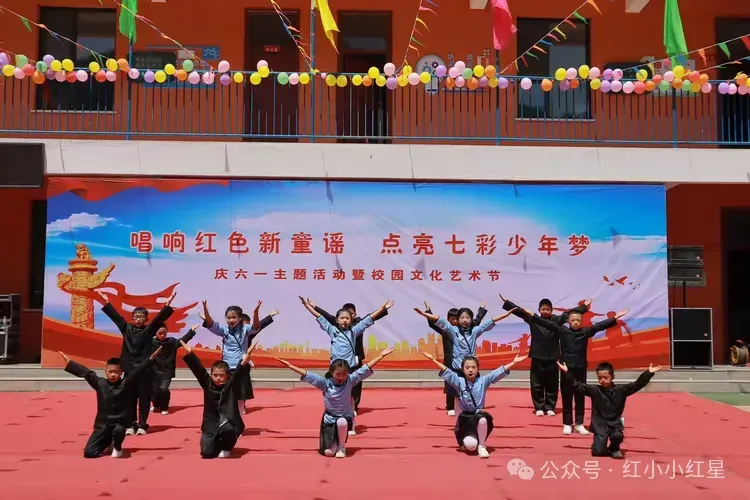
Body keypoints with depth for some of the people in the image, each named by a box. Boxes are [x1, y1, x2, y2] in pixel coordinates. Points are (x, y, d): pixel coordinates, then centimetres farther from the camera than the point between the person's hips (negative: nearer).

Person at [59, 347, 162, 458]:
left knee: (118, 430, -40)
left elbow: (137, 370, -15)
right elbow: (85, 372, 0)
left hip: (120, 423, -3)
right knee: (89, 452, -4)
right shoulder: (100, 383, 0)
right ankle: (108, 442, 29)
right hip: (102, 424, 3)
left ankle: (117, 448, -2)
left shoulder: (126, 383, -6)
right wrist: (68, 362, 1)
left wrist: (151, 358, -23)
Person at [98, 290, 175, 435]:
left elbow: (160, 318, -12)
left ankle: (142, 425, 13)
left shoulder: (149, 330, -1)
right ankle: (131, 425, 15)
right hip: (129, 368, 2)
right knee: (130, 398, 6)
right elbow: (115, 316, 2)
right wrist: (106, 302, -4)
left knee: (144, 398, 3)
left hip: (145, 369, -2)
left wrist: (167, 305, -23)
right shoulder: (126, 328, 5)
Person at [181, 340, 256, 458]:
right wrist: (189, 353, -24)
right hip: (211, 424, 3)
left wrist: (246, 357, -40)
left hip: (229, 422, -3)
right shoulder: (207, 384, 0)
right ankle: (219, 444, 29)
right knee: (207, 452, -9)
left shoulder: (232, 385, -6)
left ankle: (226, 447, -1)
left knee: (226, 429, -37)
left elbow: (240, 372, -21)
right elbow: (198, 369, -10)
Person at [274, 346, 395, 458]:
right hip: (329, 419, 1)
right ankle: (334, 442, 29)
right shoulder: (325, 382, -11)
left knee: (341, 422, -38)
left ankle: (342, 446, -8)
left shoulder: (350, 380, -10)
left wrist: (381, 355, -17)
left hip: (346, 418, -1)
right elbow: (307, 375, -14)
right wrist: (289, 365, -21)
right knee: (328, 452, -10)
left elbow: (366, 368, -14)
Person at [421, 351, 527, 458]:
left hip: (480, 416, 1)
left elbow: (499, 372, -6)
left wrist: (513, 362, -14)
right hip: (465, 419, -1)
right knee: (470, 445, -24)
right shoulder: (459, 382, -2)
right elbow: (447, 372, -11)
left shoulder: (483, 381, 1)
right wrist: (433, 359, -21)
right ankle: (465, 442, 19)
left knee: (482, 419, -38)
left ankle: (482, 446, -8)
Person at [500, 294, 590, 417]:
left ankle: (550, 408, 18)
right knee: (537, 384, 4)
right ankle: (539, 408, 15)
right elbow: (519, 311, 0)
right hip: (537, 357, -1)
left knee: (552, 385, 6)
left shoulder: (557, 320, 3)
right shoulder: (533, 319, 1)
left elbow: (569, 313, 5)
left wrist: (584, 306, 4)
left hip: (552, 357, 1)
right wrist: (506, 302, -3)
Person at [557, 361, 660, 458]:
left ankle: (614, 449, 3)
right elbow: (577, 386, -9)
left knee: (617, 436, -33)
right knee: (598, 451, -11)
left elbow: (637, 385, -11)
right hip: (600, 425, 0)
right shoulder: (594, 390, -4)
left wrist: (649, 373, -22)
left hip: (615, 423, 0)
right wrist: (566, 372, -19)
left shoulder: (621, 390, -4)